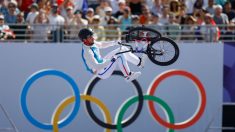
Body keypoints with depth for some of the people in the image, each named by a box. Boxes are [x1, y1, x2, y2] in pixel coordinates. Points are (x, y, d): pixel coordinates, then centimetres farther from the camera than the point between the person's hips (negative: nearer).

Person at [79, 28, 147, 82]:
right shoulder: (87, 52, -31)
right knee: (120, 56, -25)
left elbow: (101, 45, 18)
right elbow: (96, 67, -35)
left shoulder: (91, 43, -3)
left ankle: (139, 62, 19)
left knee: (123, 49, 7)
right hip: (102, 73, -9)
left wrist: (114, 43, 5)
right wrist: (110, 61, -39)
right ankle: (128, 76, -12)